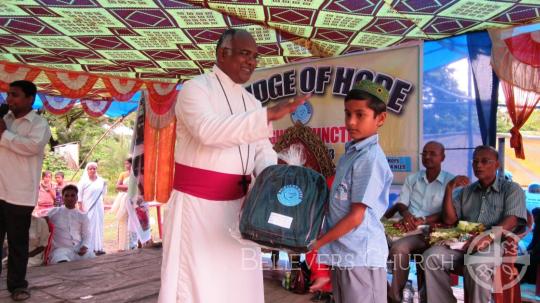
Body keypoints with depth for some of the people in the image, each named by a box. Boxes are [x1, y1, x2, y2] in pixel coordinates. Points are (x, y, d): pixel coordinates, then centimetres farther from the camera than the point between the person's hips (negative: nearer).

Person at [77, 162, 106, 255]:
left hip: (98, 207, 5)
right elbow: (79, 195, -7)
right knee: (89, 227, -4)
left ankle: (97, 247, 14)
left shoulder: (101, 180, 7)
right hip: (88, 207, -4)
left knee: (98, 226, 7)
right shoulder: (84, 181, -5)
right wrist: (81, 207, -11)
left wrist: (105, 185, 0)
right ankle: (88, 248, 0)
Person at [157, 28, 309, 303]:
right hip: (196, 203, -6)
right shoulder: (195, 88, -8)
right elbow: (208, 130, -27)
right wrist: (268, 114, -31)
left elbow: (262, 149, 5)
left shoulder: (251, 102, 13)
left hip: (237, 205, 6)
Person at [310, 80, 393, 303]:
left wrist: (316, 244, -13)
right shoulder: (350, 152, 9)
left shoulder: (371, 158, -18)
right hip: (342, 252, 8)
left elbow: (356, 216, -18)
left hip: (360, 256, -8)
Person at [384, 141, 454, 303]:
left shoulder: (451, 181, 7)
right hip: (409, 227, 4)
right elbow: (401, 203, 12)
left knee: (398, 247, -32)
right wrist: (406, 213, -13)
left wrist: (424, 221, -19)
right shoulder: (411, 179, 22)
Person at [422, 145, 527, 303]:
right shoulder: (466, 191, 24)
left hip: (495, 243, -4)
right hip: (463, 242, 4)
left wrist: (488, 236, -25)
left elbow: (511, 221, -6)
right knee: (431, 256, -25)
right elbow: (449, 219, 13)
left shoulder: (511, 189, 12)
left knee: (476, 266, -38)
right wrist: (449, 188, 4)